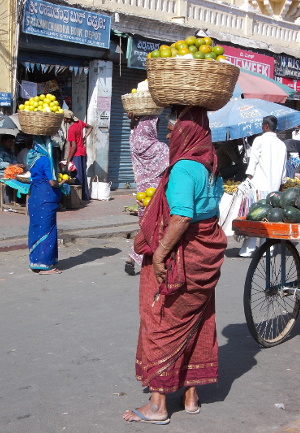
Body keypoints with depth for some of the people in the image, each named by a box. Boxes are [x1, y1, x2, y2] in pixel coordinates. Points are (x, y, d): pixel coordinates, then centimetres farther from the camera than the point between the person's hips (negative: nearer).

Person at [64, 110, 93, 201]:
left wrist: (68, 159, -15)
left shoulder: (71, 129, -20)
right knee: (82, 174, 13)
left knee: (76, 176, -4)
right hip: (83, 152, 8)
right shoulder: (79, 122, 3)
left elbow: (74, 146, -20)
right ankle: (85, 195, 18)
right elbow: (90, 127, 20)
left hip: (76, 154, -8)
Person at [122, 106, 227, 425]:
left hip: (179, 255, -8)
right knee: (195, 323, 15)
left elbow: (181, 218, -27)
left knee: (163, 325, 3)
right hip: (205, 256, 8)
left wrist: (160, 253, -22)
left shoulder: (183, 168, -20)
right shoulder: (210, 165, 6)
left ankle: (157, 405, 11)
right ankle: (190, 395, 28)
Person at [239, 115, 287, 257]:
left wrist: (249, 179, -6)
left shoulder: (260, 140, -3)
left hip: (259, 186, -5)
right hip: (274, 187, 5)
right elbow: (284, 169, 15)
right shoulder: (282, 145, 13)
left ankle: (248, 249, -6)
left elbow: (253, 162, -8)